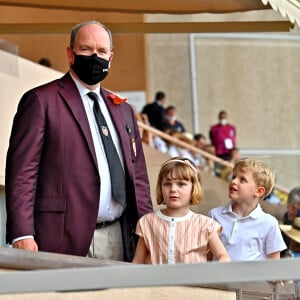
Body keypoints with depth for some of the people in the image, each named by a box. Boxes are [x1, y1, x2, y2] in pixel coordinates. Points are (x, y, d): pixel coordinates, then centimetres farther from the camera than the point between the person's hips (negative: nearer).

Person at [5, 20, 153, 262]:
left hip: (118, 241, 6)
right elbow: (22, 172, -6)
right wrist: (22, 235, -15)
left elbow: (138, 176, 22)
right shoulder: (41, 101, 1)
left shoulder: (123, 110, 20)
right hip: (64, 240, -5)